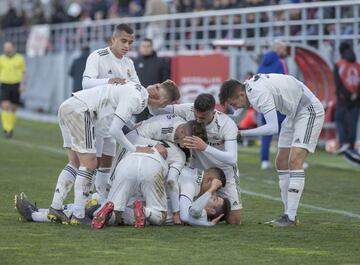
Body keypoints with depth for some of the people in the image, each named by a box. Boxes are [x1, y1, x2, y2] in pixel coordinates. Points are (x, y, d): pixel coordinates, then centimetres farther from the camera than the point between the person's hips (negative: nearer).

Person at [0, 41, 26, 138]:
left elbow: (23, 72, 3)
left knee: (13, 108, 8)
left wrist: (22, 84, -10)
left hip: (16, 86, 0)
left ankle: (11, 128, 26)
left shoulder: (20, 58, 0)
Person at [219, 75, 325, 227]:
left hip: (309, 111, -11)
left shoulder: (260, 94, -28)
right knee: (282, 163, 7)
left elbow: (272, 128, -32)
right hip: (293, 114, 11)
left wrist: (242, 133, -27)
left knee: (294, 161, -19)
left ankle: (290, 217, -21)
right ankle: (289, 213, 9)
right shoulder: (247, 87, 1)